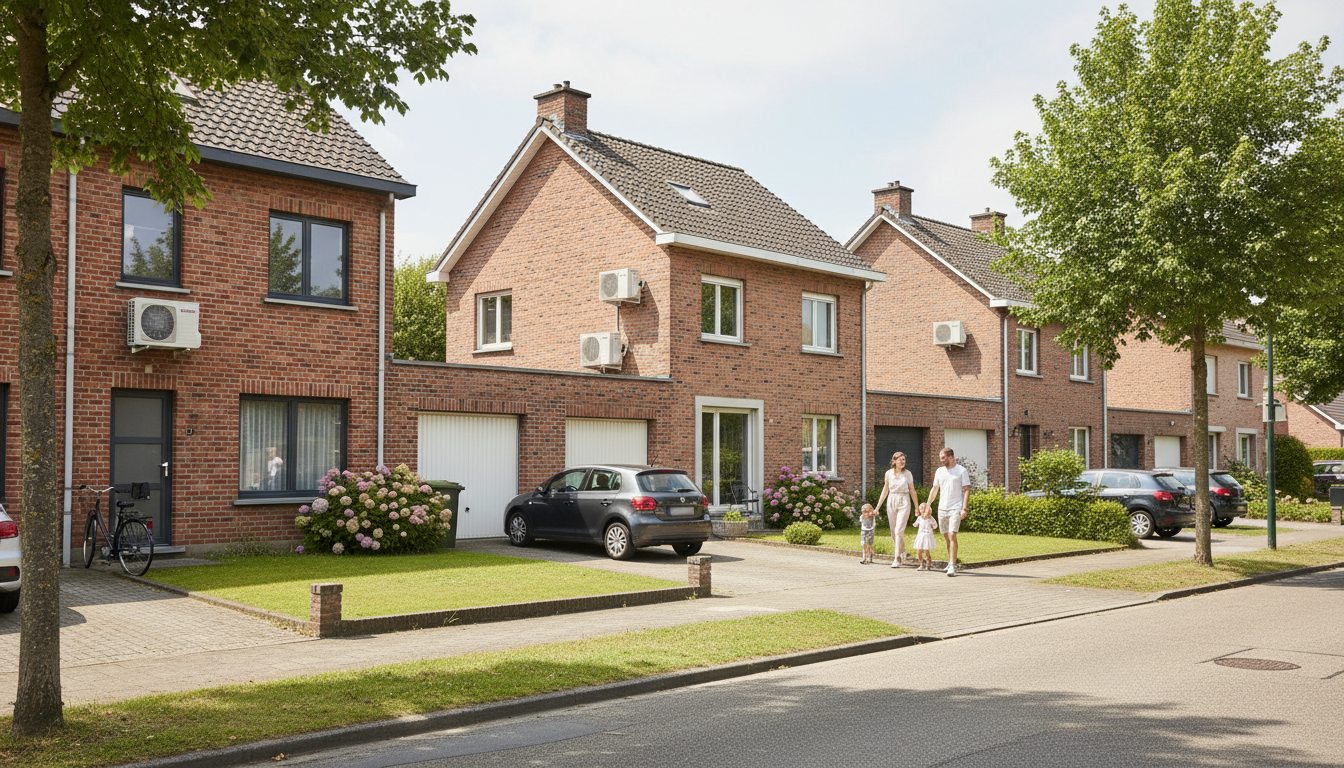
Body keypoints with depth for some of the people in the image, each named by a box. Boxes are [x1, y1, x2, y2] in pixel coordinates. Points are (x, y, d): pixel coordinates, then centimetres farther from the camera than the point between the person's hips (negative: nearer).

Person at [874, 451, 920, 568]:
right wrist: (878, 506, 12)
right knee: (893, 531, 8)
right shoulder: (888, 473, 3)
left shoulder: (908, 474, -1)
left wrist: (917, 507, 8)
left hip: (904, 502, -3)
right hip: (891, 501, 3)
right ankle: (902, 551, 31)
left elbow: (912, 491, 6)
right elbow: (885, 490, 12)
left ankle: (897, 559, -14)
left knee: (899, 530, -13)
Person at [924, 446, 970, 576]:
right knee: (946, 537, 11)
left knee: (952, 536, -15)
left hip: (955, 509, -5)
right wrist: (927, 506, 14)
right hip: (942, 508, 5)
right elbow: (934, 490, 17)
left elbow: (966, 490, -6)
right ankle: (951, 562, 24)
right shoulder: (939, 471, 12)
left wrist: (964, 508, -15)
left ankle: (952, 566, -17)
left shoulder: (962, 471, -3)